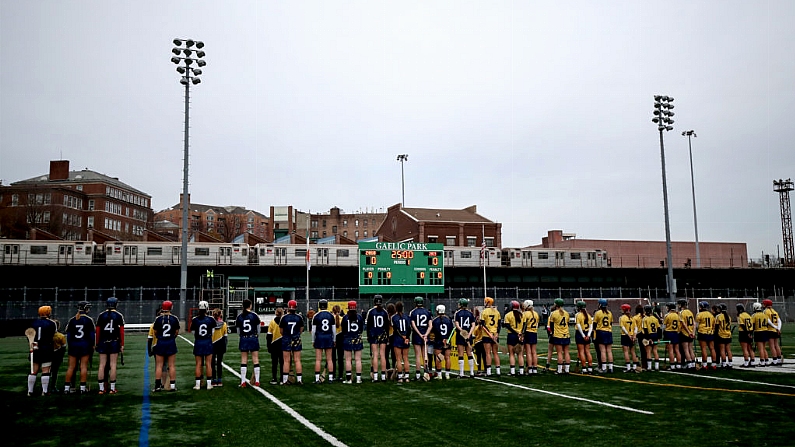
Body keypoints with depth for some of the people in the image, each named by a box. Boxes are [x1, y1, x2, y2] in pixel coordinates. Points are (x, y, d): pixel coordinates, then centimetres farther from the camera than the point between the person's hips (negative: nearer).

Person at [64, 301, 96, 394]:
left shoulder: (72, 320, 3)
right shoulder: (89, 320, -5)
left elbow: (68, 334, 6)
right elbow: (92, 334, -2)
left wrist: (70, 345, 15)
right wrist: (92, 345, 8)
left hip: (73, 345, 3)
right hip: (85, 345, -2)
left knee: (71, 367, 9)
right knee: (84, 366, 1)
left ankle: (67, 387, 11)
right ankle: (82, 387, 1)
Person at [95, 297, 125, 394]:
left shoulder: (101, 315, 5)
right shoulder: (119, 316, 0)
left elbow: (97, 331, 4)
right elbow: (122, 331, -2)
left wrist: (97, 344, 11)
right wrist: (122, 345, 2)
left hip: (103, 342, 2)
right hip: (114, 342, -2)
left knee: (102, 365, 5)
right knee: (113, 365, 0)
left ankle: (101, 388, 6)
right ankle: (112, 388, 1)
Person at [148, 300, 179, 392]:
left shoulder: (158, 319, -5)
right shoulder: (175, 318, -5)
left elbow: (155, 332, 3)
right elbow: (177, 332, 2)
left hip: (160, 343, 0)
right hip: (171, 343, 0)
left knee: (159, 365, 6)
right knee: (172, 365, 5)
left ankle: (158, 385, 6)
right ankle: (172, 385, 6)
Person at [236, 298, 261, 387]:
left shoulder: (239, 317, 1)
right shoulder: (255, 315, -4)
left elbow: (238, 331, 6)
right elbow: (258, 330, 4)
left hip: (243, 339, 2)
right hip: (253, 338, -2)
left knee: (243, 360, 6)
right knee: (256, 360, 3)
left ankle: (243, 382, 6)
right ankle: (257, 381, 4)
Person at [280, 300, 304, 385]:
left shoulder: (284, 318, -7)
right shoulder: (299, 317, -4)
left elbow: (281, 331, 3)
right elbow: (301, 330, 7)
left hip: (286, 340, -1)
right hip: (297, 340, 1)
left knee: (286, 361, 4)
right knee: (297, 360, 5)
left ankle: (285, 380, 5)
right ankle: (299, 379, 5)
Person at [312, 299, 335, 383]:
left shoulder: (316, 316, -4)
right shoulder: (331, 315, 2)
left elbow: (313, 330, -3)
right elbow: (334, 329, 4)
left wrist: (313, 340, 7)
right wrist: (333, 339, 15)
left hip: (319, 338, -2)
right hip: (329, 338, 2)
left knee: (318, 359, 1)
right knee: (329, 359, 8)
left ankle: (317, 378, 0)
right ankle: (331, 377, 9)